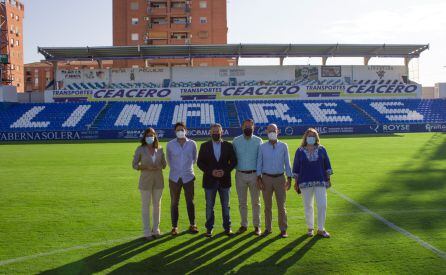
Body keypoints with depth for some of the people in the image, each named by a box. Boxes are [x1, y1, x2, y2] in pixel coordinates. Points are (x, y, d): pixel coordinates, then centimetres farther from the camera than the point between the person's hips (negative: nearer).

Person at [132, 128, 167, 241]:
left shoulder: (159, 149, 2)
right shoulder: (140, 149, -5)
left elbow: (164, 164, 8)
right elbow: (134, 164, -3)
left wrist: (158, 167, -14)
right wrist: (146, 167, -18)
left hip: (158, 180, 3)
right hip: (145, 180, -3)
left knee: (157, 205, 11)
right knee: (146, 206, 3)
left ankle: (155, 229, 24)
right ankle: (147, 232, 12)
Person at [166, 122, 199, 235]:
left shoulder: (192, 144, -1)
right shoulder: (170, 144, -2)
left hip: (188, 177, 0)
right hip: (174, 178, 0)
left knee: (190, 202, 6)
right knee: (174, 203, 4)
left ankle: (192, 225, 18)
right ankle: (174, 227, 13)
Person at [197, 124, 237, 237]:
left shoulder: (228, 146, 3)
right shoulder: (204, 146, 2)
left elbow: (233, 161, 3)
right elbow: (200, 162, -1)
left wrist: (225, 171, -12)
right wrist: (211, 172, -13)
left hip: (224, 180, 1)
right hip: (210, 180, 0)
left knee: (225, 205, 9)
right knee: (209, 206, 5)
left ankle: (227, 227, 20)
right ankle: (209, 229, 14)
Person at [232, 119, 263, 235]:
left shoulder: (258, 141, 1)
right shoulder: (236, 141, 4)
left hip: (254, 174, -1)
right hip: (240, 174, 1)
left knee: (255, 202, 4)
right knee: (242, 202, 8)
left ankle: (257, 226, 13)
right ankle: (243, 225, 19)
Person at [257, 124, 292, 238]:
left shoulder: (283, 146, 3)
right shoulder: (262, 147, 2)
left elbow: (287, 163, 4)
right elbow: (259, 163, 3)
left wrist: (289, 179, 0)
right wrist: (259, 178, -4)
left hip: (280, 178, 0)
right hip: (266, 178, 0)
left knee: (281, 205, 0)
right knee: (267, 205, 6)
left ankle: (283, 229, 9)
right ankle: (268, 228, 17)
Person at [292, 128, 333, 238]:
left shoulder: (321, 149, 5)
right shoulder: (300, 151, 2)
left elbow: (327, 165, 8)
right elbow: (296, 168, 5)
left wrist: (328, 179, 5)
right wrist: (296, 182, 3)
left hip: (320, 182, 0)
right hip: (305, 183, 0)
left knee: (322, 205, -5)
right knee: (308, 206, 7)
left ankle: (321, 229, 8)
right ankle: (310, 228, 22)